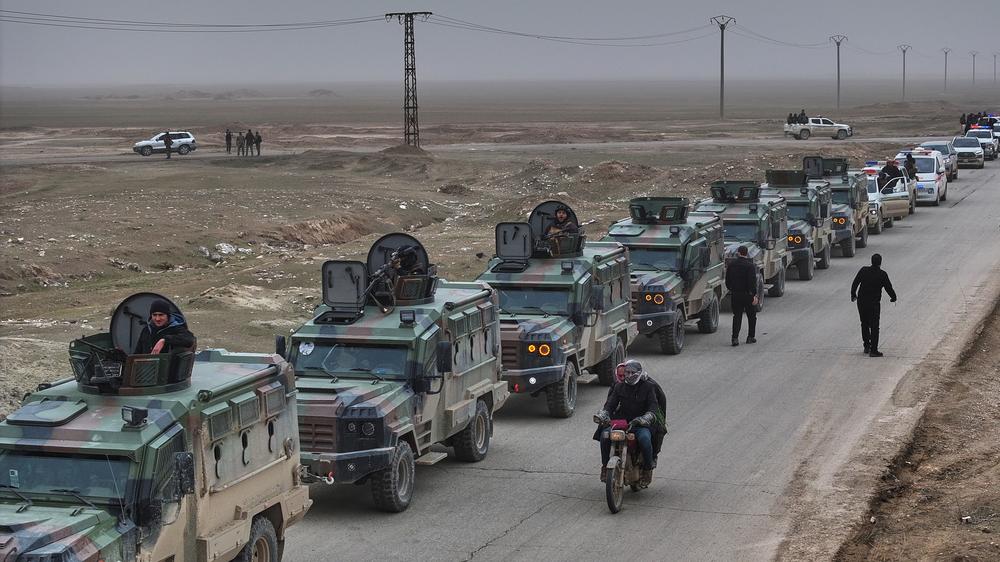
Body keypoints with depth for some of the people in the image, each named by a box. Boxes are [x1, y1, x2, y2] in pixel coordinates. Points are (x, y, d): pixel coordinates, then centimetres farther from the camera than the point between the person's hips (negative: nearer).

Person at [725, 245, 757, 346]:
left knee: (737, 317, 4)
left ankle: (735, 338, -9)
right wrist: (754, 295, -16)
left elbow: (728, 281, 10)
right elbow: (752, 281, -18)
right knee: (751, 316, 13)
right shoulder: (750, 266, -11)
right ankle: (750, 337, 17)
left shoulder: (732, 265, 3)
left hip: (735, 295, 3)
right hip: (748, 295, -3)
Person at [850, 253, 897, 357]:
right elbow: (889, 288, -4)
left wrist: (853, 295, 20)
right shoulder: (882, 275, -10)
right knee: (874, 327, 0)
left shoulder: (863, 270, -2)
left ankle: (866, 346, 24)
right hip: (874, 303, -3)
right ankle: (873, 350, -4)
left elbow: (854, 283, 3)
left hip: (861, 301, 3)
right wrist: (893, 297, 16)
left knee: (864, 324, 20)